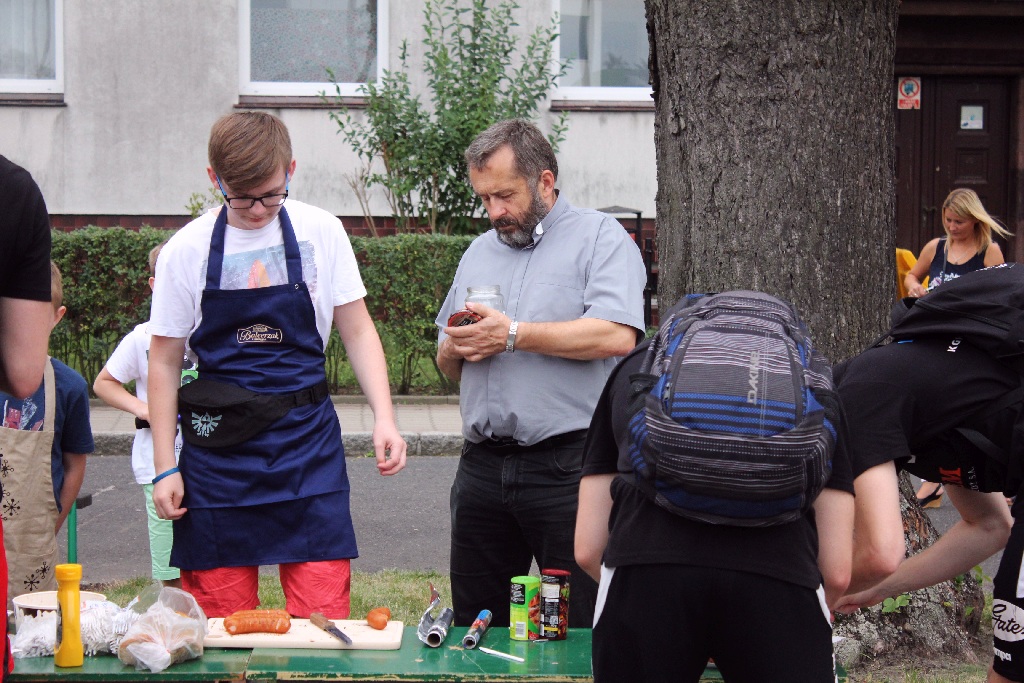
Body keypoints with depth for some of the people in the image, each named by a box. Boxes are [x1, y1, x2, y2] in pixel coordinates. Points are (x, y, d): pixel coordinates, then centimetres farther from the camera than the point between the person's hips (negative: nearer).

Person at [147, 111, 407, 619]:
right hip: (219, 447, 0)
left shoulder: (321, 232, 1)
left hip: (308, 447, 0)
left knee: (322, 618, -6)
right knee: (221, 628, 2)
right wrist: (165, 467, 2)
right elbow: (165, 363, 5)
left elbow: (357, 331, 8)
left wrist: (384, 418, -5)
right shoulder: (187, 251, -1)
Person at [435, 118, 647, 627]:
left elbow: (617, 336, -17)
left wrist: (512, 334, -13)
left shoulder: (600, 237, -1)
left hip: (568, 466, -6)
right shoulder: (479, 252, 21)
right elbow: (448, 365, 27)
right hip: (482, 467, 6)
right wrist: (454, 349, 2)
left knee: (579, 636, -3)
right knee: (474, 629, 10)